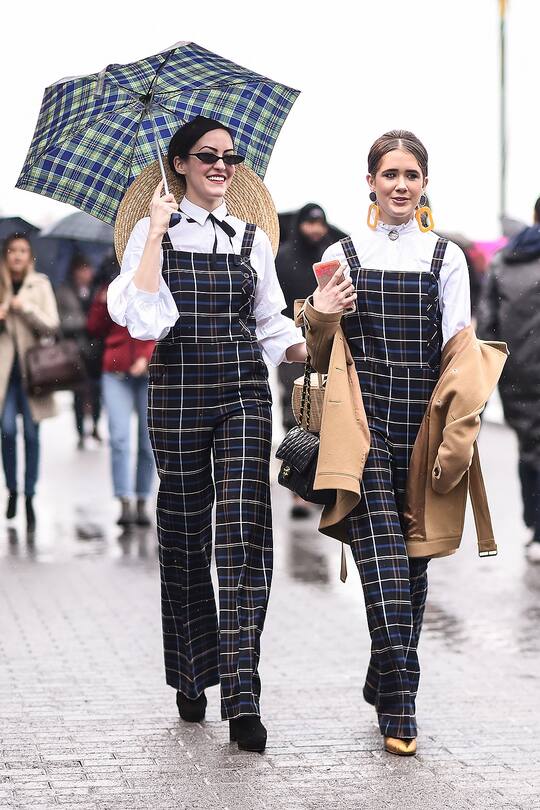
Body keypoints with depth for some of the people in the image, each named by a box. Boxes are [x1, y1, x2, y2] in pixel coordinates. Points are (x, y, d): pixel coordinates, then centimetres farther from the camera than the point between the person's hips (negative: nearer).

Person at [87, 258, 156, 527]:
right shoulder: (110, 289, 11)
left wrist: (147, 357, -15)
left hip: (149, 373, -1)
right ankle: (125, 504, -15)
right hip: (116, 373, 1)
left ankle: (142, 503, 12)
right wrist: (104, 302, -4)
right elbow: (94, 329, 10)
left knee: (148, 442, 2)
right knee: (119, 438, -11)